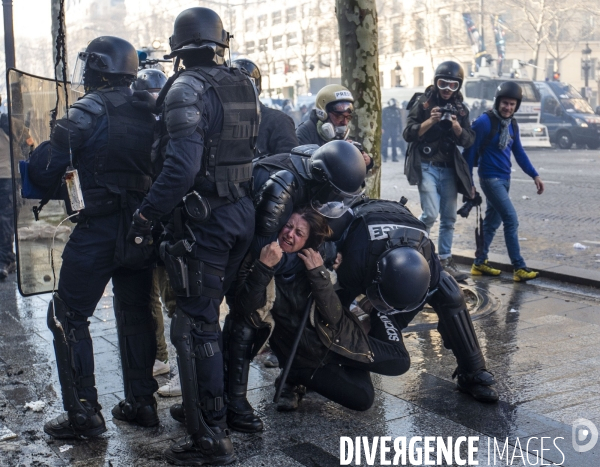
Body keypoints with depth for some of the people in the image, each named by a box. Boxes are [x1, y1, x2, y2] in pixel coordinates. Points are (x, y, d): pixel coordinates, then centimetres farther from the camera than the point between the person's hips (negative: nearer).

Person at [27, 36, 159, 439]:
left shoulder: (88, 111, -11)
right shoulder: (149, 110, 7)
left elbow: (44, 173, -12)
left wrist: (49, 148, 7)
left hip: (99, 231, -6)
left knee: (68, 317, 5)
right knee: (135, 314, 17)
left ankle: (83, 413, 4)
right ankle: (141, 402, 22)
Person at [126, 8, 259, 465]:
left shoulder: (187, 89, -14)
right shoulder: (244, 86, 9)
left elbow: (182, 167, -25)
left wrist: (145, 216, -18)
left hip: (202, 220, -8)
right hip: (242, 213, 8)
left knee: (195, 327, -1)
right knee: (208, 315, 20)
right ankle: (213, 408, 32)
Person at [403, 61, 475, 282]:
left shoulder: (461, 109, 10)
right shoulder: (423, 103, -1)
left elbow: (468, 141, 4)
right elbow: (409, 134, -7)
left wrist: (457, 127, -15)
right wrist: (430, 121, -20)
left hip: (449, 169, 4)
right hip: (427, 166, -4)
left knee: (449, 218, 5)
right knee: (431, 214, -15)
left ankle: (445, 260, 14)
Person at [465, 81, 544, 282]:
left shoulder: (512, 124, 8)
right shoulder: (484, 122, -15)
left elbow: (519, 152, 15)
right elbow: (471, 152, -12)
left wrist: (534, 175, 10)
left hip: (504, 179, 8)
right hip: (490, 179, -8)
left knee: (492, 221, 12)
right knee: (511, 220, -10)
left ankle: (479, 263, 22)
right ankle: (519, 267, -4)